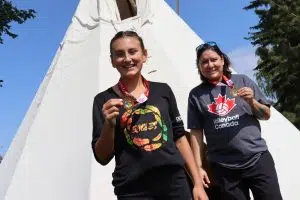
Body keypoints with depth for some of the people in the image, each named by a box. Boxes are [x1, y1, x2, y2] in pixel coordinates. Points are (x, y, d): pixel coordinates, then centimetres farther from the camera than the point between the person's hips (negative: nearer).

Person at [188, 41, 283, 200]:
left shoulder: (242, 81, 4)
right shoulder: (196, 95, 2)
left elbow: (266, 115, 8)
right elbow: (196, 133, 2)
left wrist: (252, 101, -11)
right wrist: (198, 167, -3)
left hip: (257, 159, 1)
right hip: (224, 168, 0)